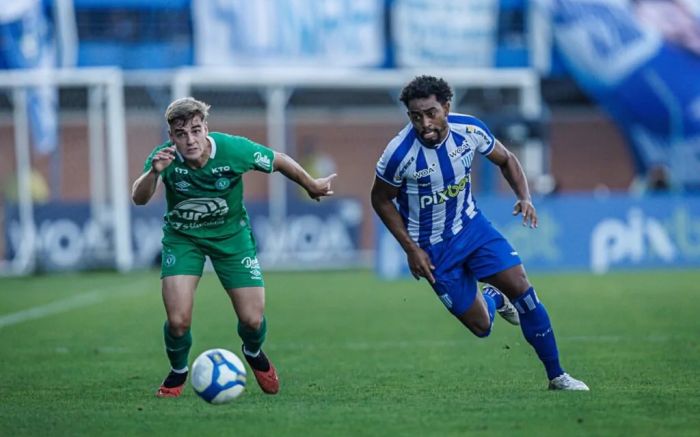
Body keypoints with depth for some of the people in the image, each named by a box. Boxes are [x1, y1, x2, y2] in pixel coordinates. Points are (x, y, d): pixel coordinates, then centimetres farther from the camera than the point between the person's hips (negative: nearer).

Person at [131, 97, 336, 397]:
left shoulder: (234, 149, -26)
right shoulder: (166, 158, -25)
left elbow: (278, 161, -8)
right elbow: (139, 199, -36)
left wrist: (311, 186, 6)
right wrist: (154, 172, -55)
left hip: (231, 234, 1)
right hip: (182, 237, -1)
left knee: (252, 320, -3)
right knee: (178, 321, -15)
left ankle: (254, 353, 36)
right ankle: (178, 372, 19)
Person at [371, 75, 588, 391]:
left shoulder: (469, 130, -17)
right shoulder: (400, 153, -27)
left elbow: (505, 159, 4)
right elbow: (381, 200, -9)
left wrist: (524, 196, -14)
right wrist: (411, 249, -13)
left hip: (471, 225, 3)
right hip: (433, 247, -3)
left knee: (521, 288, -12)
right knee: (481, 326, -1)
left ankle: (557, 377, 4)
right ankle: (492, 299, 39)